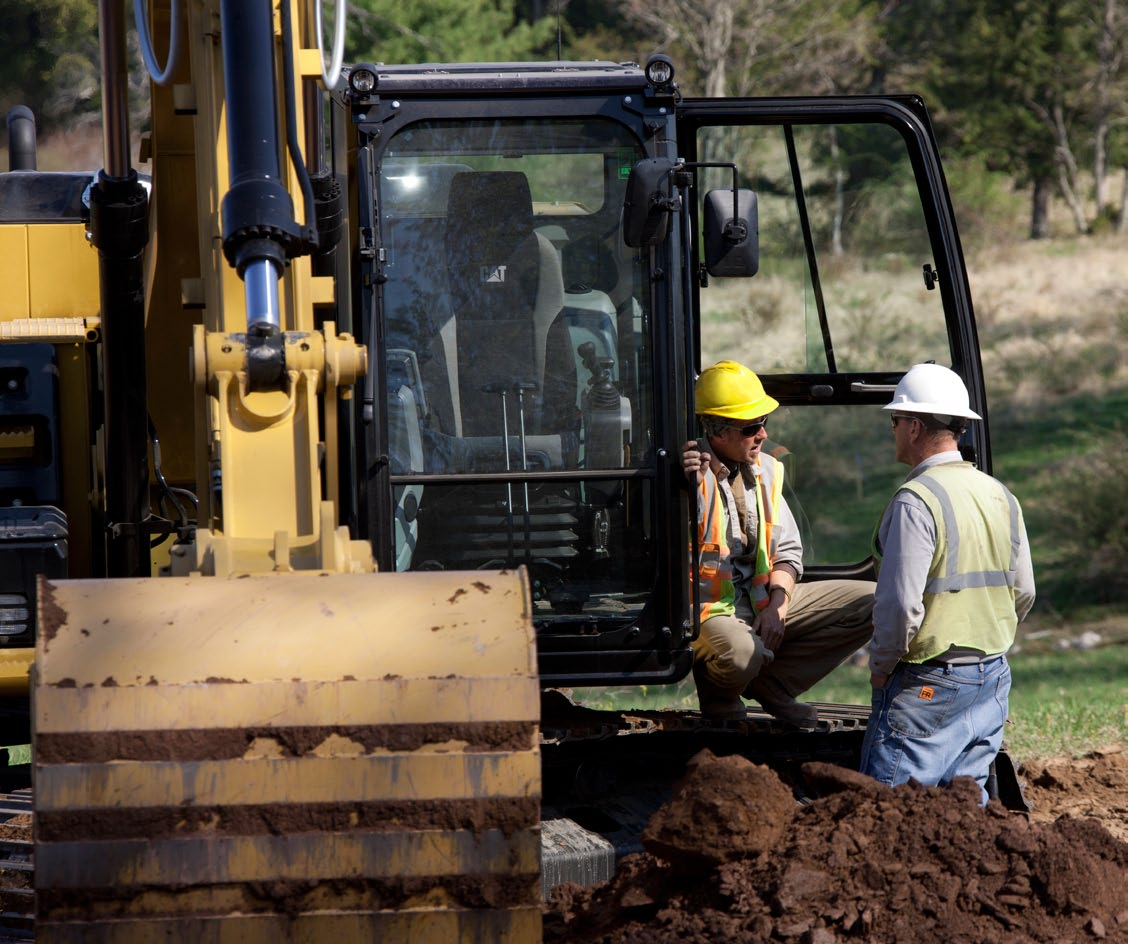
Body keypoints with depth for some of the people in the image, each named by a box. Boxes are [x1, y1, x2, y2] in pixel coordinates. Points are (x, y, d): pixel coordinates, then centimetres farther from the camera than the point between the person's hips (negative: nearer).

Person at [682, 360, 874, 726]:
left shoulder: (764, 469, 9)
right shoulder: (691, 469, -13)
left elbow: (787, 551, 13)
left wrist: (778, 602, -5)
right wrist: (687, 488, -35)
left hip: (763, 601, 7)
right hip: (707, 608, -7)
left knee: (871, 602, -1)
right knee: (741, 652, -42)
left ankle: (772, 683, -1)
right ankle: (718, 694, -2)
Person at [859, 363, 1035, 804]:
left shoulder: (916, 500, -16)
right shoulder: (1000, 496, 9)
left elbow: (901, 604, -21)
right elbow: (1023, 593, 15)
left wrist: (881, 667, -6)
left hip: (928, 685, -8)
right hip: (993, 677, 8)